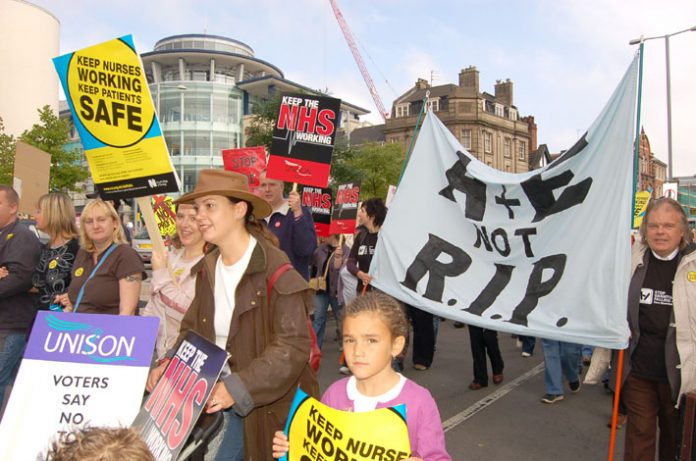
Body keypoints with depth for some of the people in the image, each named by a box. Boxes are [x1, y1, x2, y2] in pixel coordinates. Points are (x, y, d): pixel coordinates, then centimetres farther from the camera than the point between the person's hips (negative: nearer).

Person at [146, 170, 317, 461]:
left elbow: (292, 347, -23)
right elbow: (193, 329, 12)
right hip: (214, 396, 6)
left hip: (264, 405, -6)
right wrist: (170, 364, -5)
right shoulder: (208, 268, 3)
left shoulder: (275, 272, -20)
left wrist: (237, 388, -28)